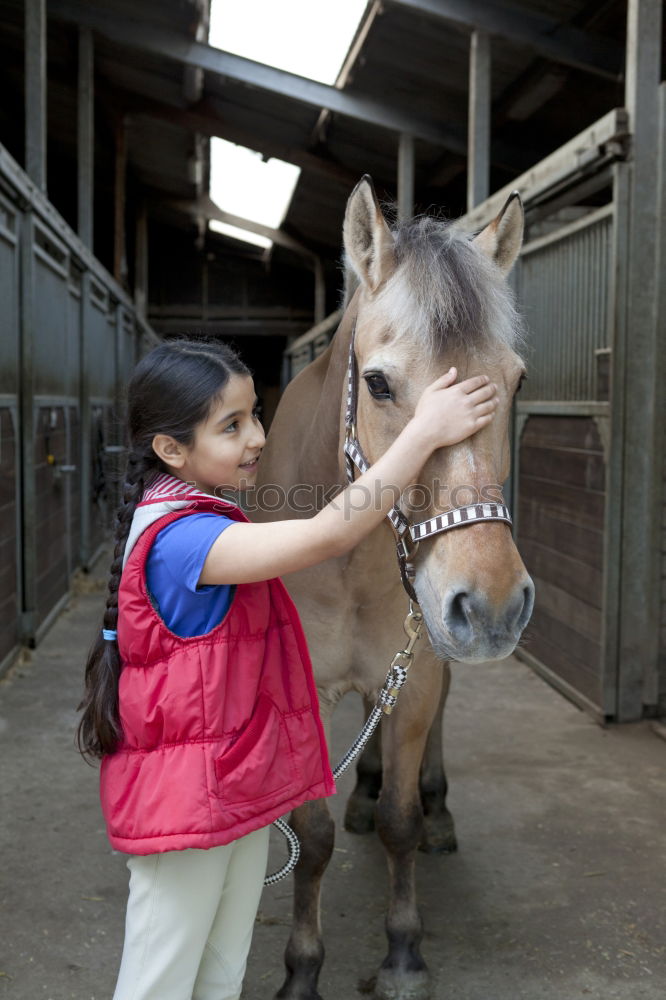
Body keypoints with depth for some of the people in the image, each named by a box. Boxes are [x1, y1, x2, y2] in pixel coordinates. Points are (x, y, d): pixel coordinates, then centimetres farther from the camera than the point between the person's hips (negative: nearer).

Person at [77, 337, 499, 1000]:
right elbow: (328, 536, -36)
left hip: (237, 790, 10)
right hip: (185, 802, -10)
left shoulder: (199, 519, 7)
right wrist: (424, 431, -32)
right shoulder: (179, 536, -27)